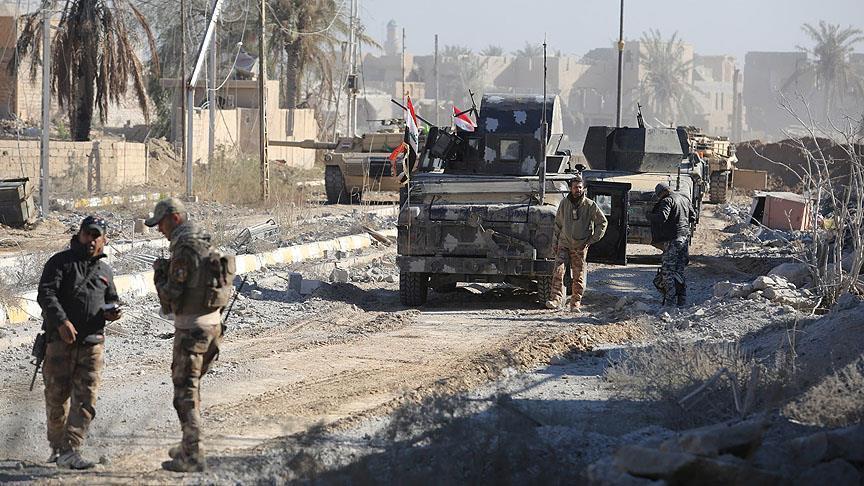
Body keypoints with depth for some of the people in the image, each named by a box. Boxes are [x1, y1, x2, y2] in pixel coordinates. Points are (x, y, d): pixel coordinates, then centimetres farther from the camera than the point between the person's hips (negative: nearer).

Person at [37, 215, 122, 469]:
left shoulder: (105, 271, 18)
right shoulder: (60, 262, 2)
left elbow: (111, 301, 30)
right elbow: (46, 294, -10)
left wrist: (110, 313, 5)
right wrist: (61, 321, -24)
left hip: (92, 343, 4)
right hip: (60, 340, -4)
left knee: (86, 399, -7)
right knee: (57, 397, 2)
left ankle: (70, 451, -9)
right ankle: (57, 447, 20)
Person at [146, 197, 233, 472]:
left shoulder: (183, 249, -17)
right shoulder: (205, 243, 12)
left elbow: (171, 297, -17)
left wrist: (160, 275, -3)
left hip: (191, 327, -9)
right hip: (212, 323, 9)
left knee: (186, 392, -6)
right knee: (190, 385, 21)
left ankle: (193, 457, -8)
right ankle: (189, 446, 28)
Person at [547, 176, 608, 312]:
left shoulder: (590, 205, -4)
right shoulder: (564, 203, 3)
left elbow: (602, 222, 3)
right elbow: (558, 224, 13)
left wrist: (592, 239, -2)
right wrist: (554, 243, 10)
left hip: (581, 246, -1)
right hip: (564, 242, 1)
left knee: (579, 275, 2)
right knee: (558, 270, -16)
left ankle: (576, 303, 12)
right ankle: (556, 299, -19)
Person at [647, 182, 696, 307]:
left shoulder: (667, 201, -10)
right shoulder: (685, 199, 15)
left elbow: (662, 217, -24)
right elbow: (693, 216, 21)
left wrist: (650, 216, -7)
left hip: (672, 240, -8)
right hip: (685, 238, 8)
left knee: (668, 271, -5)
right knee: (679, 271, 13)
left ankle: (670, 302, -11)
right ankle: (682, 302, 12)